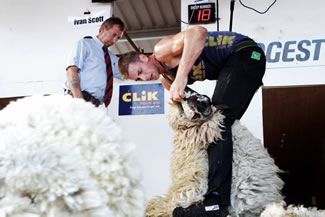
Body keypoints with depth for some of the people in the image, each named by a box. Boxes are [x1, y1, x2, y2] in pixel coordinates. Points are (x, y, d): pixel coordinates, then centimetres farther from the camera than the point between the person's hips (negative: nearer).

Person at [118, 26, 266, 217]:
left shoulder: (161, 50, -13)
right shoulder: (166, 80, 13)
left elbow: (198, 32, -30)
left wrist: (181, 77, -36)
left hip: (245, 53, -10)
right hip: (230, 66, 10)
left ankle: (217, 201, -24)